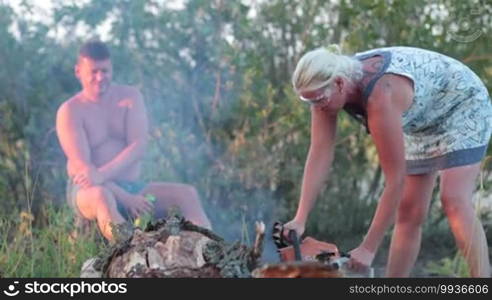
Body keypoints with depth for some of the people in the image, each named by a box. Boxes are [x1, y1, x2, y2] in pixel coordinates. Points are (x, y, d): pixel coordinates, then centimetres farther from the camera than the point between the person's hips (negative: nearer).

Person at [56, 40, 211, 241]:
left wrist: (102, 174, -23)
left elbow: (139, 146, -6)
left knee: (187, 194, -15)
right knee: (102, 196, -39)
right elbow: (82, 167, -13)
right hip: (89, 190, -4)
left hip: (132, 186, 5)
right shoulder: (70, 111, -2)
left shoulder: (129, 97, 10)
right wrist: (125, 199, -24)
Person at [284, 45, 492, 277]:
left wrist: (368, 248, -34)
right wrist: (300, 220, -27)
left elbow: (395, 180, -37)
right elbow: (319, 154, -19)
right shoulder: (326, 89, -20)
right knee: (408, 212, 6)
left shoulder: (379, 95, -40)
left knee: (454, 201, -23)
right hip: (424, 123, 8)